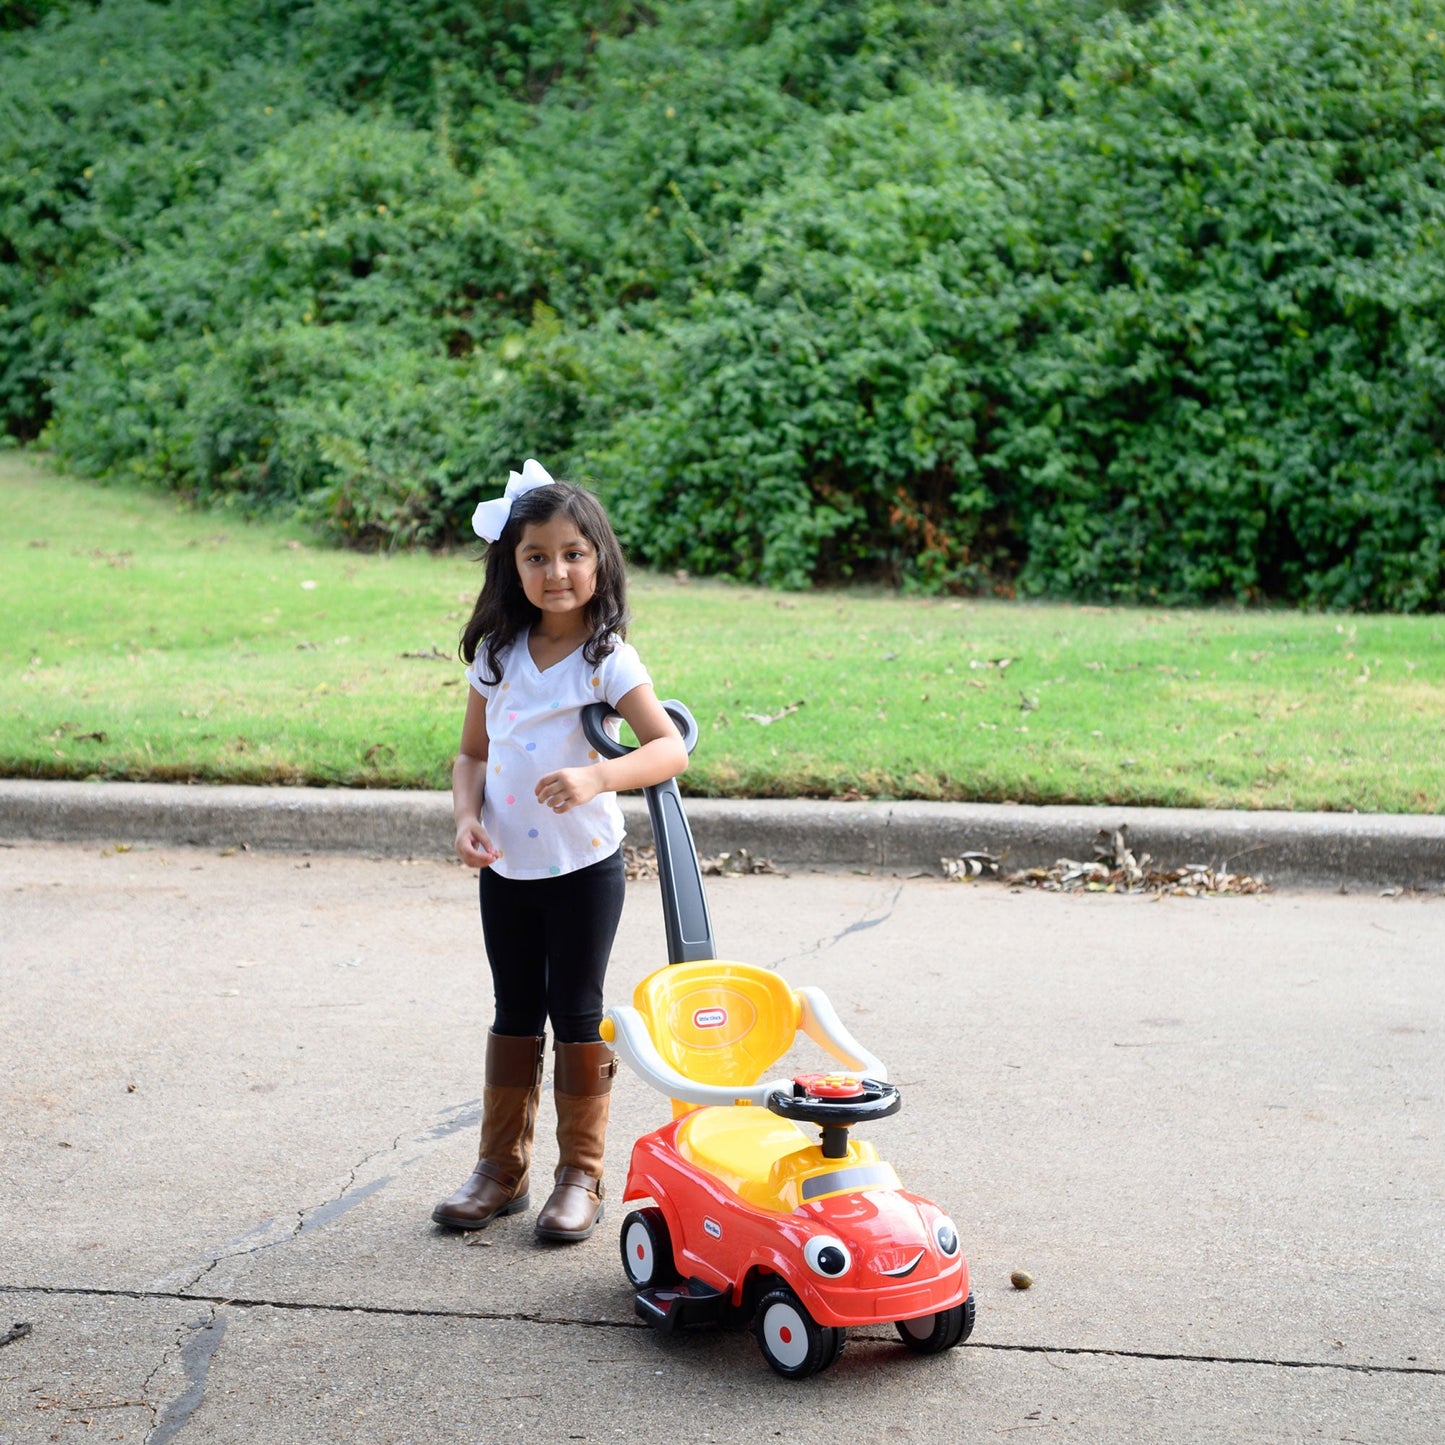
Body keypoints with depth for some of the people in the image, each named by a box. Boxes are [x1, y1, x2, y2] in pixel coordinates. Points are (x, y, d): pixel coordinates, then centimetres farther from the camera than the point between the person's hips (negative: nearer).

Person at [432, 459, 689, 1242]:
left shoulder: (609, 659, -12)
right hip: (505, 868, 4)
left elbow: (670, 747, -21)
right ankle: (501, 1166, 25)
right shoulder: (497, 655, 2)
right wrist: (468, 818, -9)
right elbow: (473, 752, 9)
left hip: (583, 867, -4)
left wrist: (598, 776, -37)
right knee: (515, 1014, 14)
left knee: (576, 1014, 4)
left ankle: (580, 1175, 16)